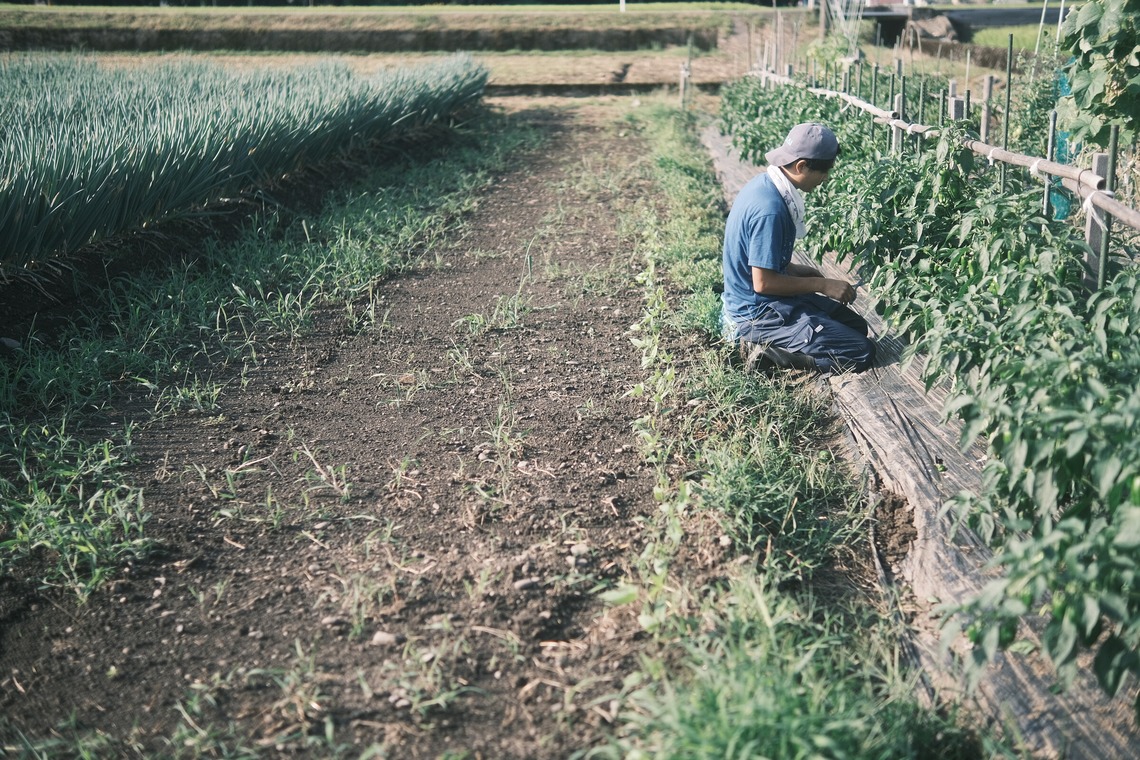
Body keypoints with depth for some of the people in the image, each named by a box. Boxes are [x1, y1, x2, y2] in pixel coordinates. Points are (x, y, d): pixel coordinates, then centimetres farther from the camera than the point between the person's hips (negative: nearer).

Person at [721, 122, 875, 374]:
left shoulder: (763, 184, 3)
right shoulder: (770, 209, -27)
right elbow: (763, 283, -24)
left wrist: (797, 270, 9)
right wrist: (822, 284, -14)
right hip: (759, 312, -10)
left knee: (857, 325, 17)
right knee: (861, 353, -11)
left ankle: (762, 341, 9)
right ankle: (767, 351, -7)